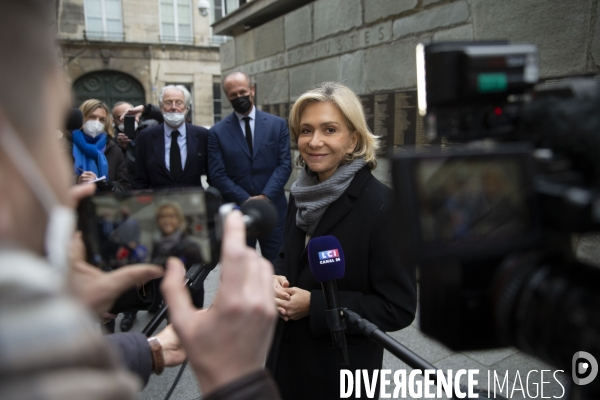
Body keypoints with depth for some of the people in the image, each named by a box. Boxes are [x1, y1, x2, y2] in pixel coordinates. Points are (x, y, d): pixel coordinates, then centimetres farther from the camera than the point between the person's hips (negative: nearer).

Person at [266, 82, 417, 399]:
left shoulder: (384, 205, -22)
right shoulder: (302, 193, -2)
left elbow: (399, 309, -19)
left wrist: (315, 304, -23)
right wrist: (276, 280, -10)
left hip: (342, 371, -5)